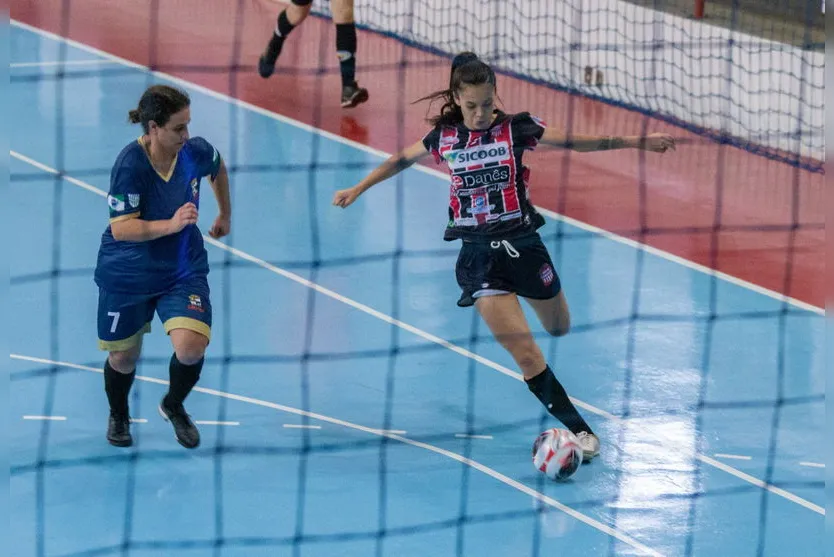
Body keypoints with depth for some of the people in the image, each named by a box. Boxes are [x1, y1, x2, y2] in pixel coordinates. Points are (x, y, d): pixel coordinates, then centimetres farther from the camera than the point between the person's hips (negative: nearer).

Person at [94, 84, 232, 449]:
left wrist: (225, 215, 22)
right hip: (127, 276, -2)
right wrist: (171, 224, -40)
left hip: (183, 269, 2)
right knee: (123, 357, 12)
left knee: (191, 346, -18)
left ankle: (174, 406, 15)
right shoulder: (130, 165, -27)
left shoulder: (196, 152, -14)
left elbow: (217, 169, 11)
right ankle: (118, 416, 46)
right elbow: (120, 228, -28)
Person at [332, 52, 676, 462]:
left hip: (522, 244, 1)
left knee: (559, 329, 19)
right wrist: (357, 190, 23)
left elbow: (576, 141, -6)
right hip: (478, 255, -1)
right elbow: (402, 160, 17)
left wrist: (639, 142, -11)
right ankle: (579, 430, -4)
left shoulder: (515, 129, -6)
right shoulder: (444, 137, -1)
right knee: (526, 354, -12)